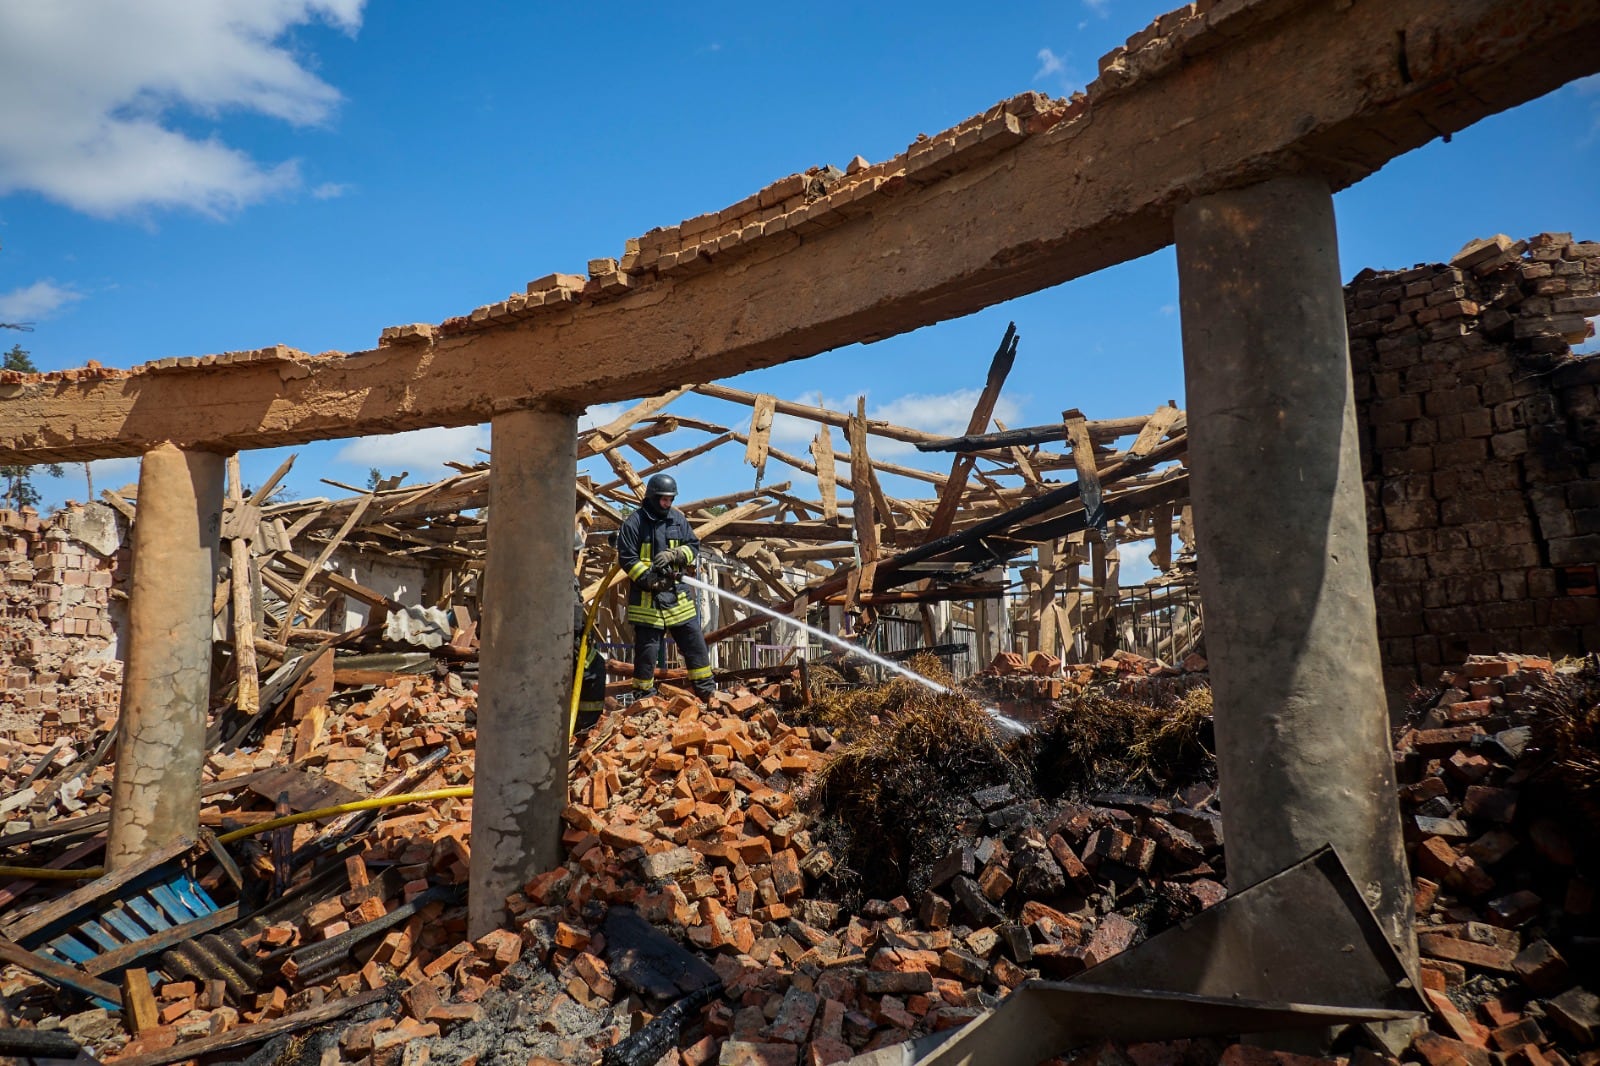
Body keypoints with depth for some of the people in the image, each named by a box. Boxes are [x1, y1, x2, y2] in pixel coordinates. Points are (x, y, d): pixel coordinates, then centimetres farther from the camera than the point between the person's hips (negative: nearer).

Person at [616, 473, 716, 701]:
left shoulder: (678, 519, 9)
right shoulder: (634, 522, -6)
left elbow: (693, 545, 9)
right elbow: (626, 557, -10)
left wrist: (674, 554, -11)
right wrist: (649, 578, -20)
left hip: (677, 594, 5)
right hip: (647, 598, -5)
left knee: (695, 642, 7)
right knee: (646, 648, 2)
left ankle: (706, 691, 19)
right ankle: (643, 696, 16)